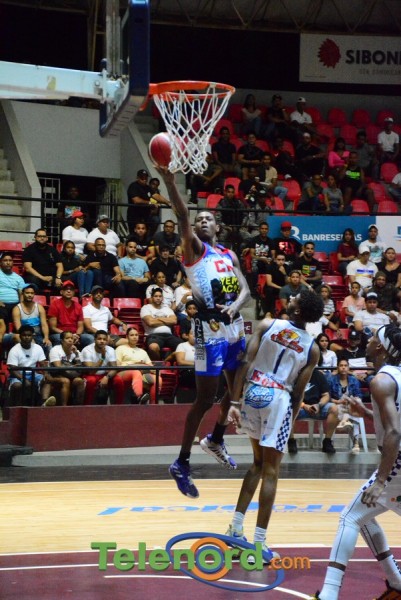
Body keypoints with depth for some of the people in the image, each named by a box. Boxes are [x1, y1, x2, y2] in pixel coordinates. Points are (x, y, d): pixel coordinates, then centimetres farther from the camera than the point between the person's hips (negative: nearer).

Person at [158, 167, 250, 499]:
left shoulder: (230, 254, 16)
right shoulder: (194, 247, -1)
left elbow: (245, 289, 7)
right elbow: (182, 214, -17)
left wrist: (234, 306, -15)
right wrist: (170, 181, -30)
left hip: (234, 326, 7)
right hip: (210, 328, -7)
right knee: (206, 397, -8)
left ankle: (216, 440, 40)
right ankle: (182, 464, -1)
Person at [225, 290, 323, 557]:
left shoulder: (267, 325, 2)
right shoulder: (312, 349, 2)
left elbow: (246, 362, -6)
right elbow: (298, 393, 0)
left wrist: (235, 401, -5)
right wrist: (290, 423, 12)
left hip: (253, 393, 3)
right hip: (279, 399, -3)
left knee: (259, 462, 21)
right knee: (270, 472, 2)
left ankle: (236, 527, 16)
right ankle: (259, 543, -2)